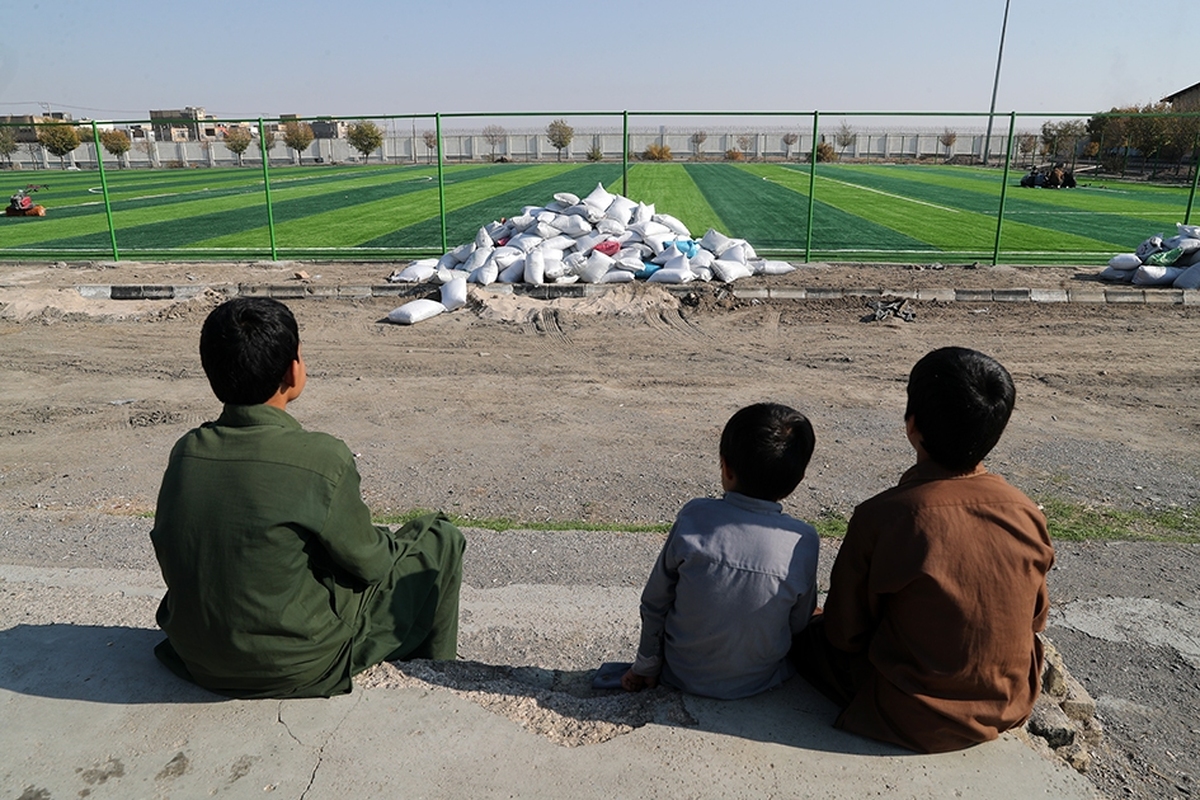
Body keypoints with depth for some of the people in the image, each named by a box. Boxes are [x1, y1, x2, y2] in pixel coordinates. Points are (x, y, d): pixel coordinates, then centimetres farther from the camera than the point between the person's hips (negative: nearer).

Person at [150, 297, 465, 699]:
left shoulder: (185, 451, -7)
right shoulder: (320, 459, -26)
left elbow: (167, 552, 8)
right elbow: (368, 563, -13)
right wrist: (388, 545, 11)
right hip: (292, 669, -6)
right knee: (439, 538, 8)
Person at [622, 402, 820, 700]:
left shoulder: (694, 517, -23)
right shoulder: (804, 542, -23)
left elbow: (654, 603, -11)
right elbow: (799, 624, -7)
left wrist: (646, 666, 6)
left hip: (683, 674, -2)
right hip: (757, 683, 2)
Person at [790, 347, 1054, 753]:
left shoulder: (882, 515, -25)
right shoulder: (1027, 516, -13)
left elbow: (845, 634, -14)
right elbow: (1035, 619, 3)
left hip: (912, 720, -5)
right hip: (1008, 709, 5)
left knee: (805, 630, 13)